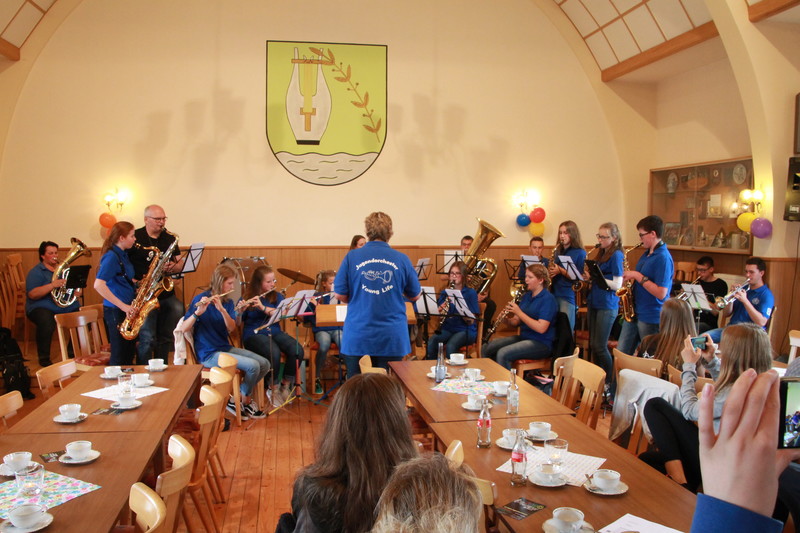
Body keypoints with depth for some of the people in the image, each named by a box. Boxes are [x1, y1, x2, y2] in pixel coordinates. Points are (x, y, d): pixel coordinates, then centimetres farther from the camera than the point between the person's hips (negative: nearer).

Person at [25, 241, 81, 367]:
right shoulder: (36, 272, 1)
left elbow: (76, 286, 23)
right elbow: (32, 294, -13)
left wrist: (77, 291, -3)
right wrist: (52, 285, -25)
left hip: (68, 307, 5)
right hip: (43, 307, -5)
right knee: (47, 323, -38)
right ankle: (44, 359, -18)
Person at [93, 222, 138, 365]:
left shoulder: (122, 255, 12)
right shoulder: (111, 256, -15)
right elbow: (98, 285, -25)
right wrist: (123, 306, -24)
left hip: (127, 309, 9)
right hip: (116, 311, -9)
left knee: (129, 353, 14)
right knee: (120, 355, -2)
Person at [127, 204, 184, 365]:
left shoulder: (170, 238, 12)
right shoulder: (135, 237, -3)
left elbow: (180, 264, 12)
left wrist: (172, 267, -11)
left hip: (166, 293, 5)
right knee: (147, 339, -6)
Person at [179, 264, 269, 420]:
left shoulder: (228, 302, 8)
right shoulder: (201, 299, -11)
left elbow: (231, 328, -8)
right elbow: (184, 329, -18)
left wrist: (222, 309, -24)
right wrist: (198, 312, -35)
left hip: (225, 348, 7)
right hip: (208, 354, -7)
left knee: (264, 364, -4)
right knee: (253, 366, -22)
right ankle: (245, 402, 3)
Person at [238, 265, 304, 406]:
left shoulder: (277, 296, 10)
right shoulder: (246, 299, 0)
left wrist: (263, 307, -21)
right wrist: (239, 311, -26)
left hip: (275, 332, 4)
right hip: (254, 334, -4)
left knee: (297, 350, -23)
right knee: (274, 353, -34)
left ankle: (286, 385, -3)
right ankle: (274, 389, -12)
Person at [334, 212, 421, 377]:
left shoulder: (352, 257, -4)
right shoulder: (402, 259, -2)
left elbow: (340, 296, -1)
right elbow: (415, 296, 8)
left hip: (357, 336, 0)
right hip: (392, 337, 0)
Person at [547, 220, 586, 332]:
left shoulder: (580, 253, -3)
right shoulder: (558, 251, 14)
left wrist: (560, 270, -16)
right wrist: (551, 270, 0)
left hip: (568, 297, -5)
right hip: (554, 293, 5)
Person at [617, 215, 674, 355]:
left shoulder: (663, 258, -18)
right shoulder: (647, 254, 10)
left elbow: (661, 293, -24)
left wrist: (638, 276, -20)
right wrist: (631, 277, 3)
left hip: (651, 318, -9)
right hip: (634, 313, 9)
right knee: (620, 353, 10)